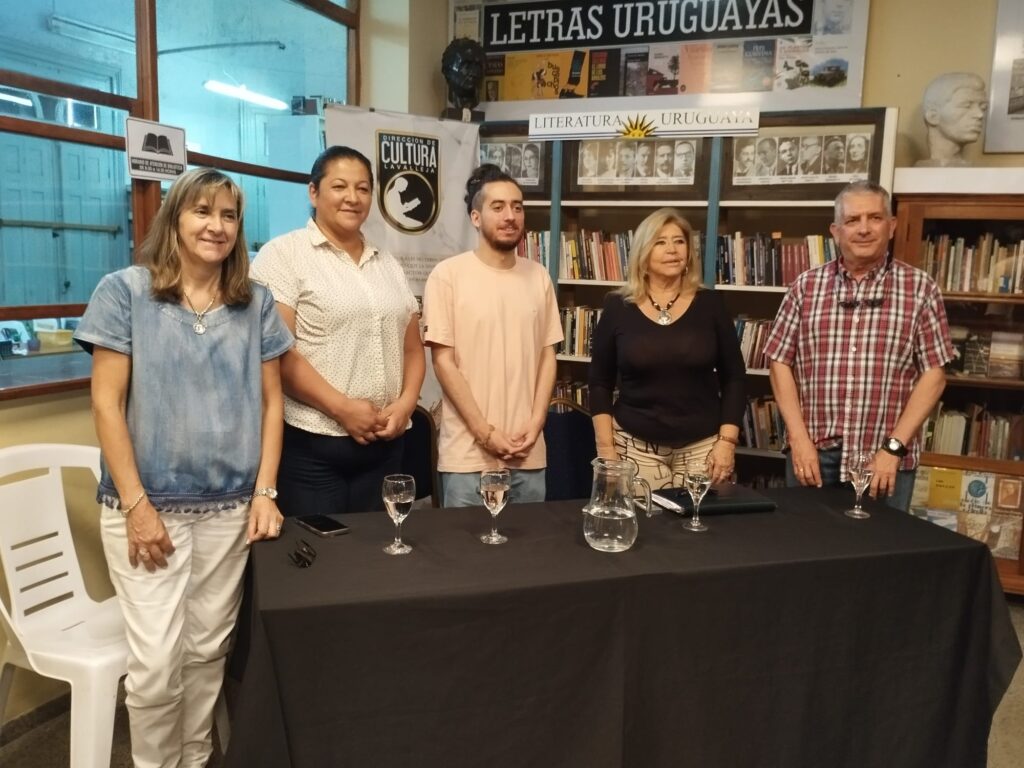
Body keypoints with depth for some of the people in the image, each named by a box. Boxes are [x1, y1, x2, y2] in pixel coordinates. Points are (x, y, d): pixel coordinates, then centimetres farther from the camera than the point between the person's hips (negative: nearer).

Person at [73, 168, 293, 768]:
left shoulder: (256, 303, 5)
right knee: (156, 660, 0)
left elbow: (270, 402, 6)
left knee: (209, 648, 12)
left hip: (230, 507, 3)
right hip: (149, 503, -2)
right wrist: (135, 504, -10)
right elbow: (107, 403, -5)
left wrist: (265, 492, -1)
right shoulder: (126, 292, -3)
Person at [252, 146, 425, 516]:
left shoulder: (388, 263, 15)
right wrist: (342, 408, -16)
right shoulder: (284, 254, -4)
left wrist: (406, 403, -2)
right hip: (310, 444, -5)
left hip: (383, 443, 6)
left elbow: (412, 349, 15)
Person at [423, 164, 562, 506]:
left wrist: (535, 423, -2)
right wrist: (485, 433, -11)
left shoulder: (539, 276, 8)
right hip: (468, 454, -4)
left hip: (529, 453, 4)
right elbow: (444, 362, -8)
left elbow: (547, 356, 9)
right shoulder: (448, 275, -6)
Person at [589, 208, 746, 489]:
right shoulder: (617, 307, 0)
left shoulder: (710, 305, 1)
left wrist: (727, 441, -4)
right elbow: (600, 383, 3)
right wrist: (606, 447, -4)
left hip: (702, 445, 1)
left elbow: (733, 378, 4)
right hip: (635, 445, 0)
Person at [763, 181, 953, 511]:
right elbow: (780, 363, 3)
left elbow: (933, 373, -1)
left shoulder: (920, 288, 1)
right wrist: (799, 439, -5)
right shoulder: (806, 286, 3)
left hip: (886, 460, -1)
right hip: (813, 454, 1)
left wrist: (894, 447, -9)